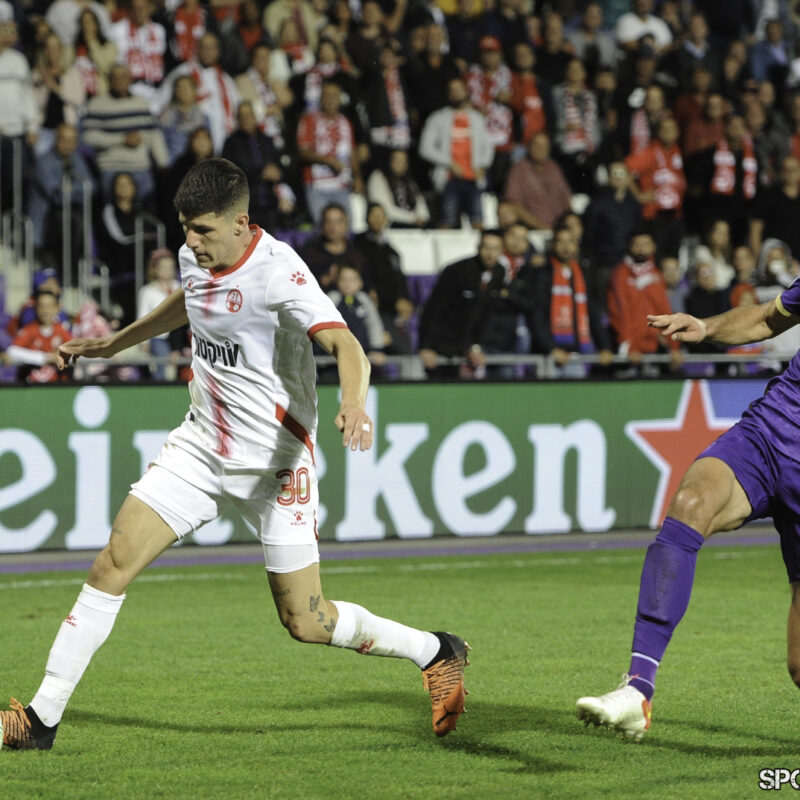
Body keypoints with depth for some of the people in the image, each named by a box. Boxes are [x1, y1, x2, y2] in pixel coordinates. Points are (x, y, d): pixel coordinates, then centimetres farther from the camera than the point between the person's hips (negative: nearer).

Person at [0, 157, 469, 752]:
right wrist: (114, 344, 32)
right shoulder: (196, 258, 1)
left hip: (275, 463, -6)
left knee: (305, 622, -2)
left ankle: (437, 654, 21)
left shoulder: (277, 270, -21)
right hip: (200, 448, 6)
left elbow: (346, 346, -33)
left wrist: (354, 404, -54)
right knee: (113, 565, -8)